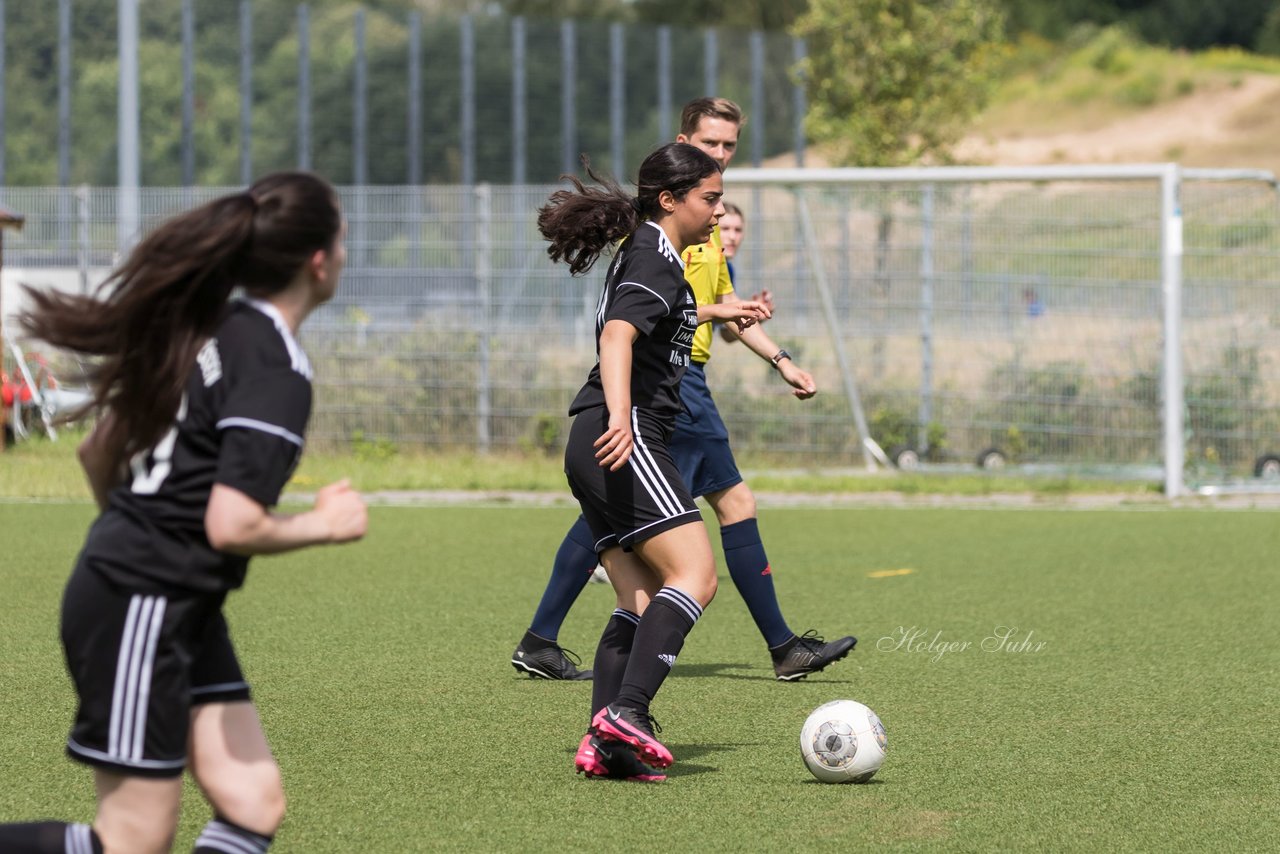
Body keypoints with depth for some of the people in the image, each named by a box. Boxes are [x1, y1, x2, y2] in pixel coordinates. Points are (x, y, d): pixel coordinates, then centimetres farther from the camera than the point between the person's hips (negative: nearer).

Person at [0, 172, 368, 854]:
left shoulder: (208, 330, 9)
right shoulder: (278, 374, -18)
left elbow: (98, 451, 17)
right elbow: (232, 527, -26)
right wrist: (324, 524, -9)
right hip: (143, 610, -10)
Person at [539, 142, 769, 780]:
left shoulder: (641, 254, 23)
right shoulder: (656, 261, -8)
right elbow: (617, 337, -25)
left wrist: (716, 313, 60)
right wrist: (619, 416, -40)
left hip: (595, 449, 10)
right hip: (626, 442, -10)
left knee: (643, 602, 3)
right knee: (695, 576, -18)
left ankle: (604, 741, -9)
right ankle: (625, 712, -31)